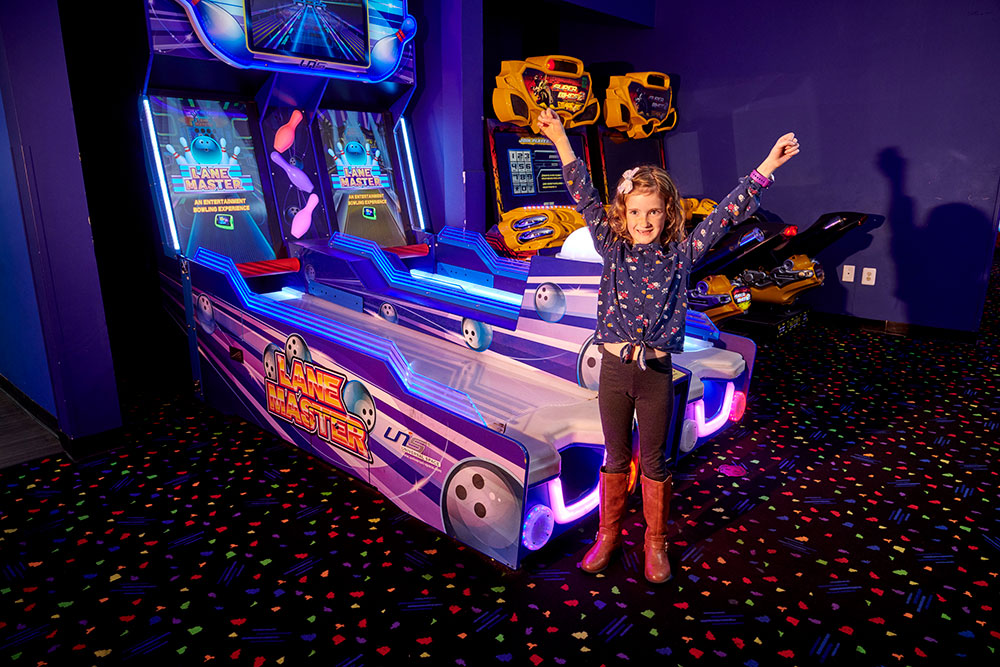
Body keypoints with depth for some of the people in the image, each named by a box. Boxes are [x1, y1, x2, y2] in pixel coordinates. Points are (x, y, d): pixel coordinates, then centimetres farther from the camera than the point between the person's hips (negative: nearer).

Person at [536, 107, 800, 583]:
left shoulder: (680, 255, -2)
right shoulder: (612, 249, -1)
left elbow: (726, 214, -5)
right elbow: (586, 199, -6)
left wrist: (766, 168, -11)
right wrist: (561, 142, -11)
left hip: (656, 372, 0)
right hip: (613, 369, 1)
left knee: (654, 463, 14)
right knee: (615, 459, 16)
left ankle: (655, 543, 34)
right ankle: (608, 534, 35)